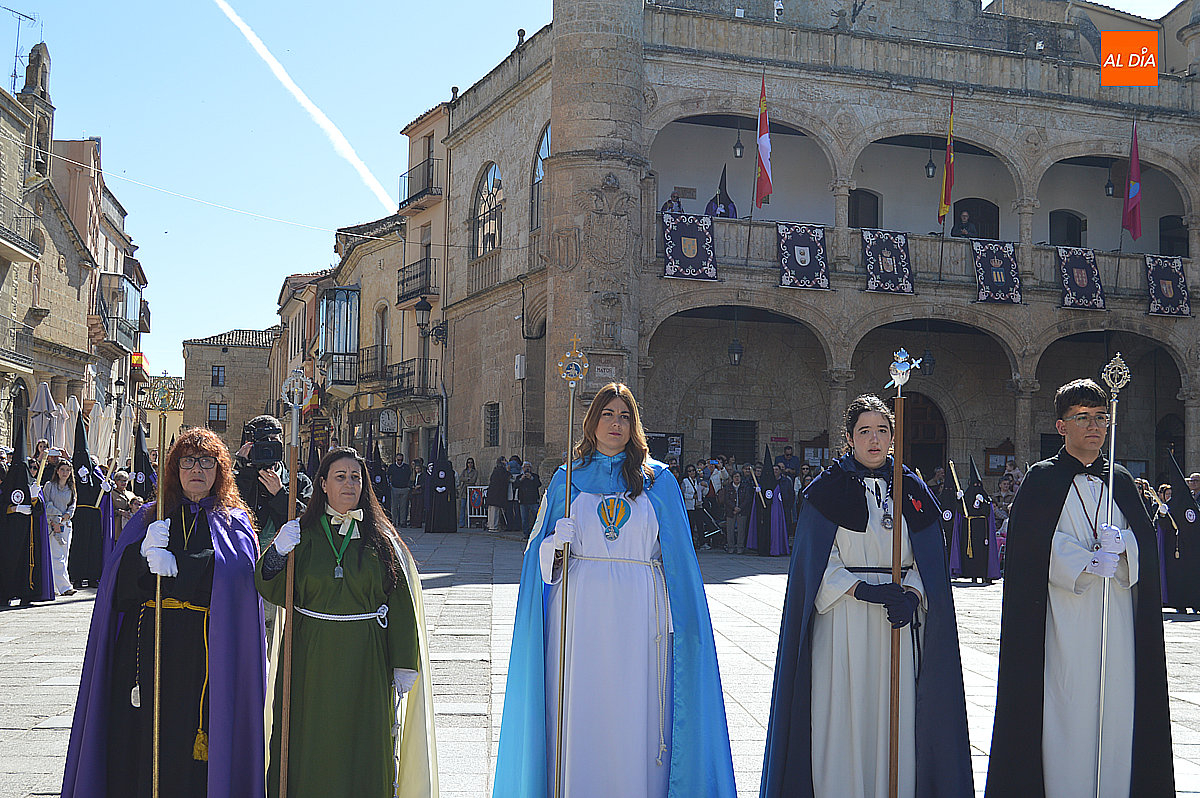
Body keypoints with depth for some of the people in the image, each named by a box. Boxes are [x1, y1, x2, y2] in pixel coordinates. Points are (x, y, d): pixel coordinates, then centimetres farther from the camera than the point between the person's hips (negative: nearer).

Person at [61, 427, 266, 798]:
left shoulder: (233, 521, 9)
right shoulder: (149, 519, 15)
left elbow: (232, 572, -11)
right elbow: (117, 581, 3)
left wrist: (174, 565, -17)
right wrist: (144, 553, -17)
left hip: (207, 652, -2)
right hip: (150, 644, 2)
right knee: (144, 737, 0)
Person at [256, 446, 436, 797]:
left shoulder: (381, 538, 3)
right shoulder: (301, 533, 3)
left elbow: (400, 604, 3)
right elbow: (275, 592, -3)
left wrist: (404, 665, 0)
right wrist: (277, 555, -23)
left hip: (365, 661, 0)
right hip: (311, 659, 0)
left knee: (363, 748, 6)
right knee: (311, 747, 5)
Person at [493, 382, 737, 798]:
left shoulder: (658, 480, 7)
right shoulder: (568, 478, 10)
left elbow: (677, 554, 5)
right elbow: (541, 549, 11)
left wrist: (678, 620, -2)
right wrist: (556, 547, -12)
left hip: (639, 615, 0)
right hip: (582, 612, 1)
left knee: (637, 713, 0)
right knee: (581, 709, 1)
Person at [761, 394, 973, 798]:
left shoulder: (913, 491, 11)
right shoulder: (828, 489, 2)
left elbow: (928, 560, 7)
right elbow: (818, 564, -3)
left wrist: (910, 595, -12)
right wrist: (863, 590, -16)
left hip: (897, 627, 3)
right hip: (843, 621, -2)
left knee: (894, 719, 2)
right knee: (844, 716, -3)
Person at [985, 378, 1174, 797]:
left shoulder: (1120, 481, 16)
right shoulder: (1042, 479, 4)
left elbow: (1146, 538, 8)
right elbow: (1033, 543, -6)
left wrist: (1122, 545, -13)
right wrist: (1086, 564, -14)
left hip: (1117, 619, 4)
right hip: (1062, 619, -3)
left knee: (1116, 708, 0)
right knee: (1065, 710, -7)